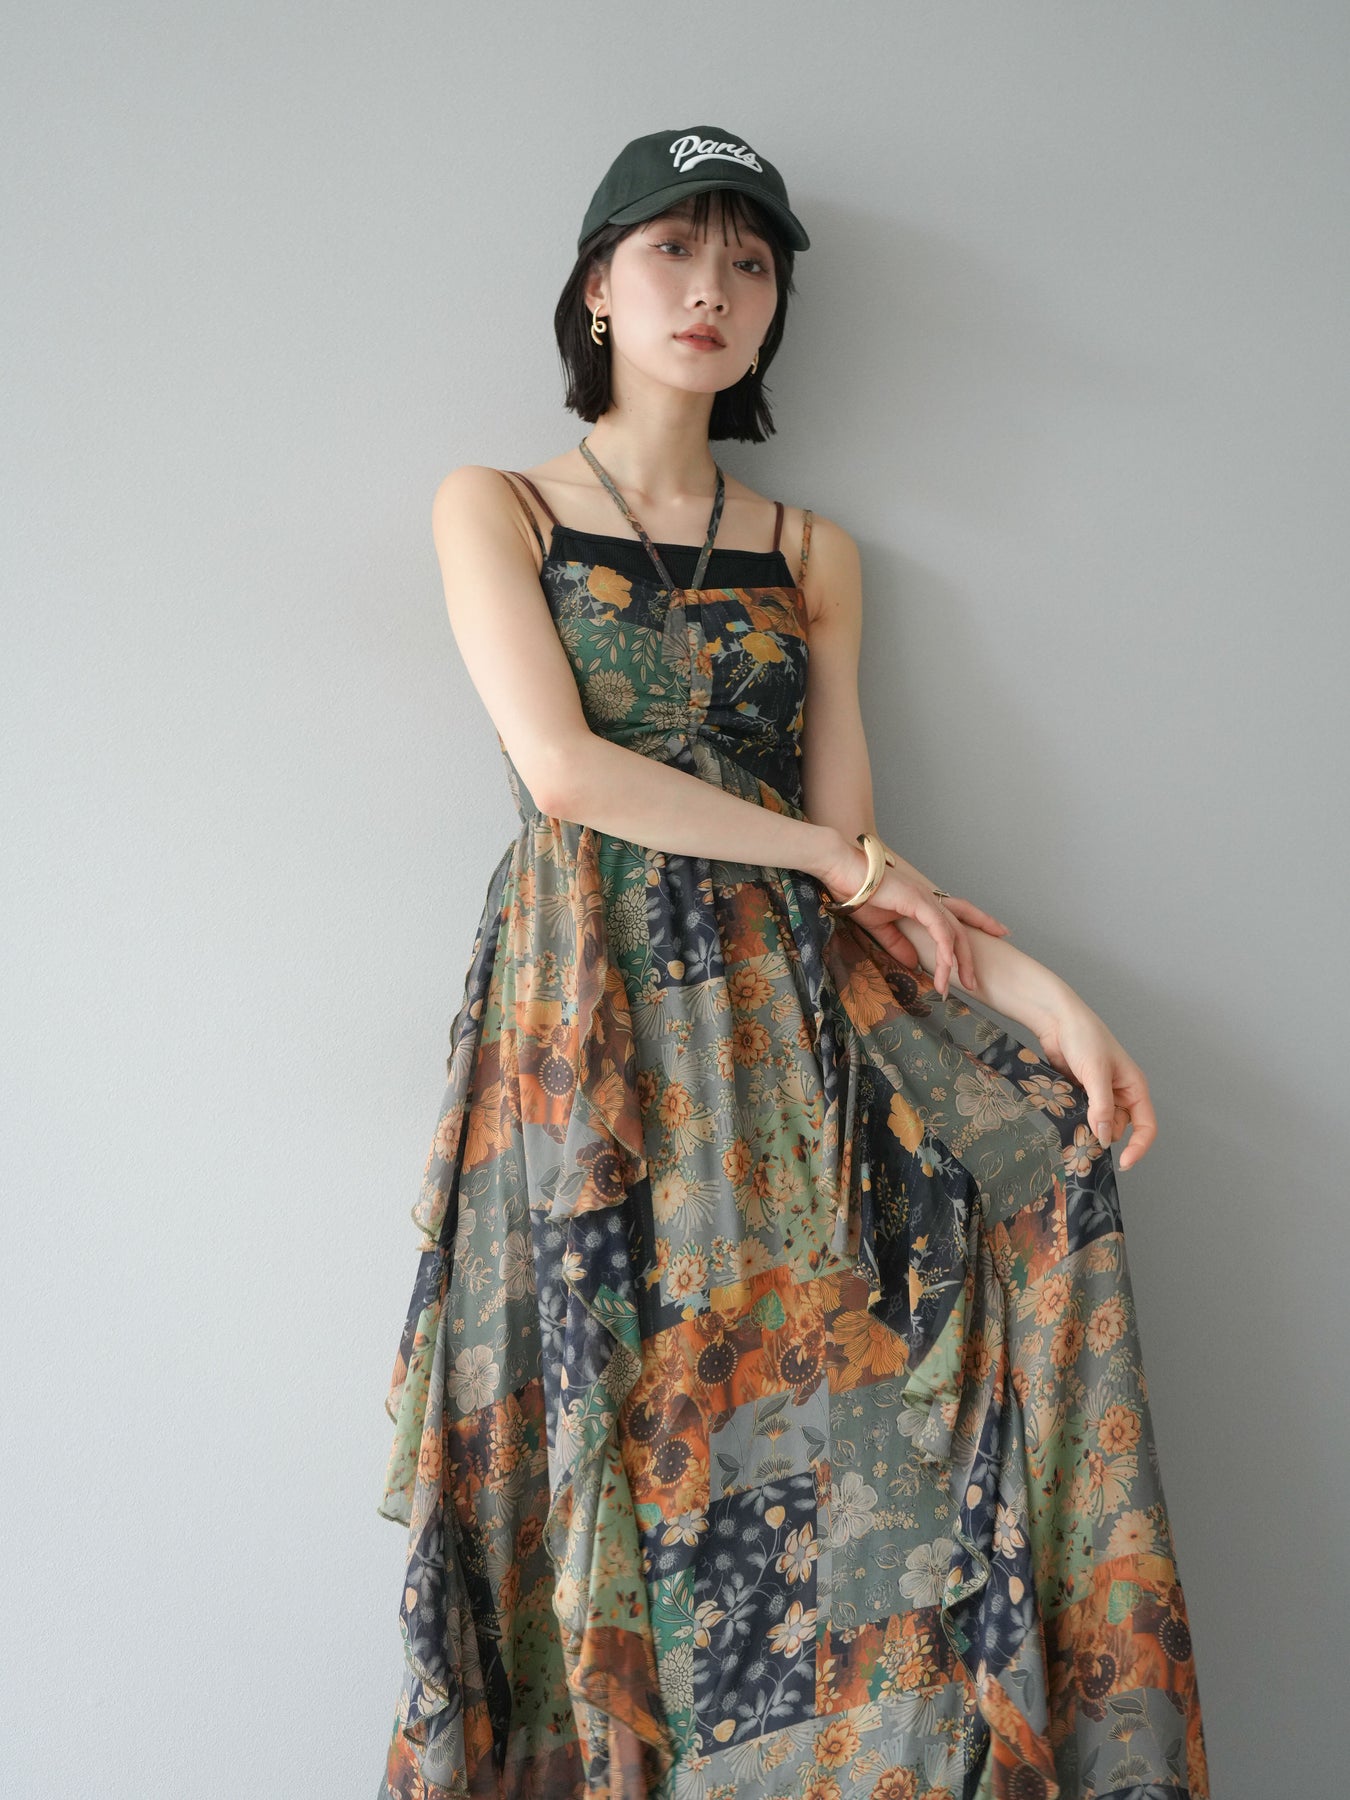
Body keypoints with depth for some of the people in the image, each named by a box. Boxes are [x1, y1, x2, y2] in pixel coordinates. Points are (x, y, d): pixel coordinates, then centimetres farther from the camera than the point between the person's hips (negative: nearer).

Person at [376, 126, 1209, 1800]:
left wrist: (1036, 986, -6)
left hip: (788, 1016, 3)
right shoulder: (494, 506, 6)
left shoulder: (811, 553, 14)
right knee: (615, 1433, -5)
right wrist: (838, 857, -6)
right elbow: (561, 768, -9)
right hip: (585, 1011, -3)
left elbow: (860, 865, 8)